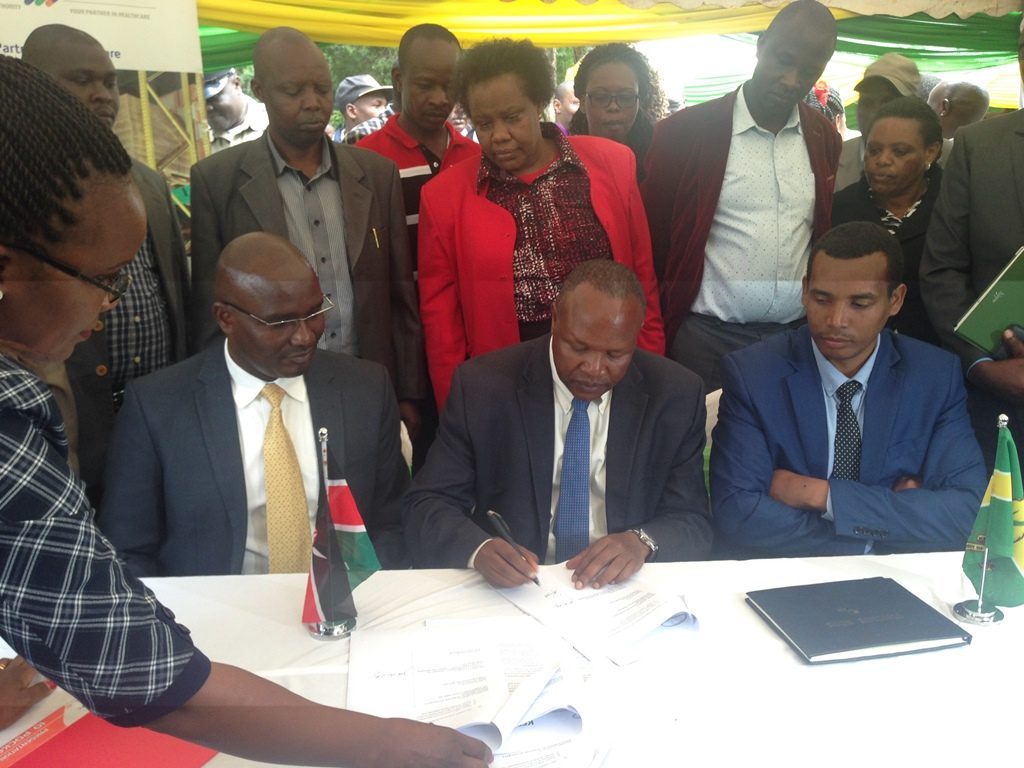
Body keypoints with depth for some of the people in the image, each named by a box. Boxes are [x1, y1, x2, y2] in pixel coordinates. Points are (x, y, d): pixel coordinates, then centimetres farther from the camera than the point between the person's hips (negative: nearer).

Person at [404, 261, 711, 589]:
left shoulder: (676, 396, -5)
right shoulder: (482, 386, -8)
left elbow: (694, 523, -1)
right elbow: (427, 505, -7)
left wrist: (642, 542, -22)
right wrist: (477, 548, -27)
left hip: (625, 593, 1)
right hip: (509, 593, 0)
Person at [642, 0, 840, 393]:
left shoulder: (825, 138, 7)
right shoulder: (684, 131, -6)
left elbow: (828, 236, 16)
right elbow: (654, 239, 0)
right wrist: (658, 337, 3)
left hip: (800, 334, 4)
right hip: (706, 335, -3)